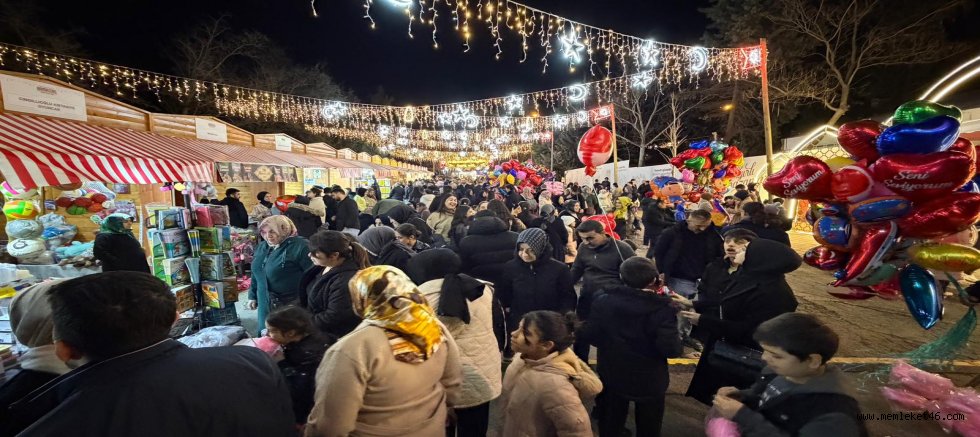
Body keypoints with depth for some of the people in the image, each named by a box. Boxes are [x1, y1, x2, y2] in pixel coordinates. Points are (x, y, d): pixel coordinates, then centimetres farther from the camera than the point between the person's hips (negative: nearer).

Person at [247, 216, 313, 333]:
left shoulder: (300, 246, -15)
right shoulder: (261, 247, 12)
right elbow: (256, 273, 22)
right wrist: (252, 296, 19)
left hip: (292, 304, -7)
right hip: (266, 304, 8)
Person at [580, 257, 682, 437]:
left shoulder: (604, 301, -12)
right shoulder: (662, 310, -21)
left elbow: (590, 335, -8)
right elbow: (671, 349, -25)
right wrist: (678, 343, -3)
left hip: (612, 375, 3)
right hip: (649, 380, -2)